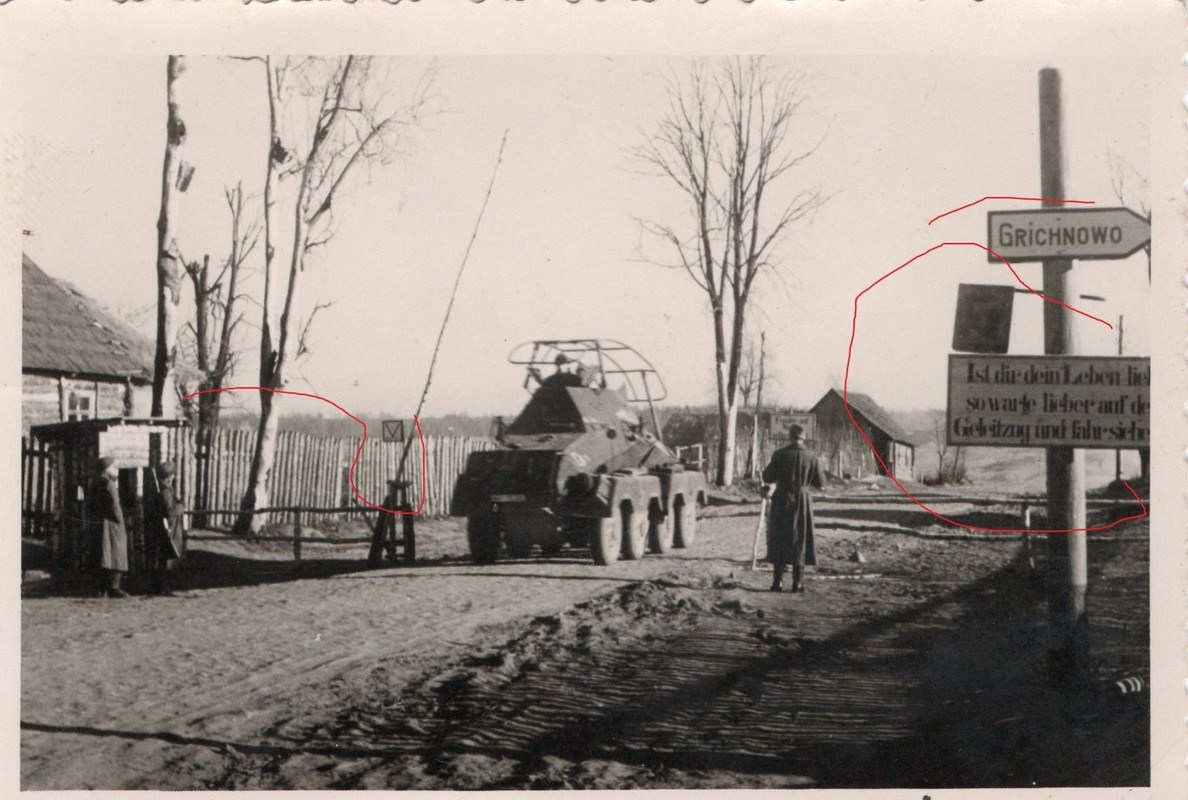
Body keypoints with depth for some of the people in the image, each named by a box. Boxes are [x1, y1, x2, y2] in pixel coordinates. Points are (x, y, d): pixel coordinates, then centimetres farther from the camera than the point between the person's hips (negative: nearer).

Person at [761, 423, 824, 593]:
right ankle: (798, 582, 5)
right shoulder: (811, 456, -4)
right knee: (800, 541, 8)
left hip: (782, 501, -1)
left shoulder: (780, 454, -8)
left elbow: (768, 478, -4)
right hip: (803, 501, 1)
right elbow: (819, 484, 1)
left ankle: (777, 581, 3)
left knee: (779, 540, 6)